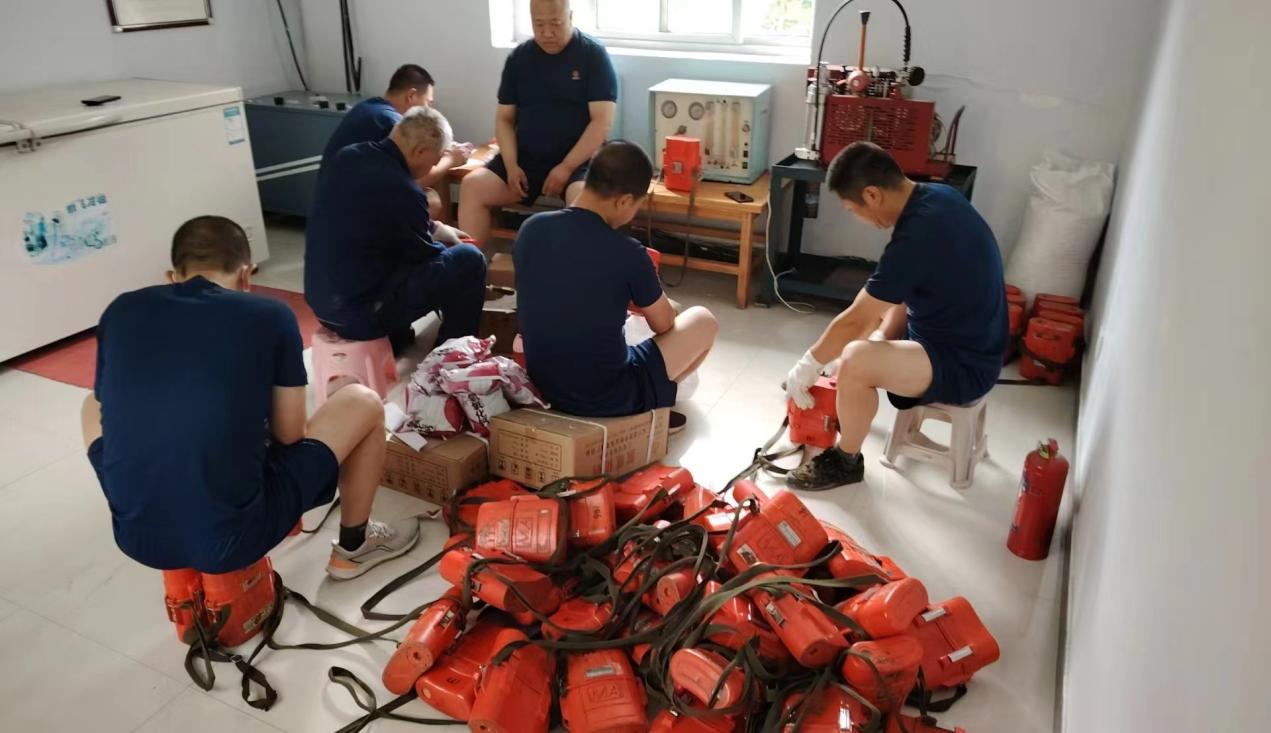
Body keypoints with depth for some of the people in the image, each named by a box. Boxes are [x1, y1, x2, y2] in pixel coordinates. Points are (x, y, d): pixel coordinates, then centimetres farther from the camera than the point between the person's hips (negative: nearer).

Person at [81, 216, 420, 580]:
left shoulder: (121, 311, 4)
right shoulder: (270, 316, -5)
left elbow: (110, 415, 17)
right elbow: (290, 437, 3)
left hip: (134, 537, 4)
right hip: (233, 538, -3)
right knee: (363, 403, 13)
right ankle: (354, 547, 33)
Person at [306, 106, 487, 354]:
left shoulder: (347, 156, 0)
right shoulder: (403, 190, -25)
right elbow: (424, 253, -5)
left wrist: (436, 229, 22)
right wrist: (438, 236, 16)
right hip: (360, 312, -8)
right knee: (470, 260, -2)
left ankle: (395, 339, 30)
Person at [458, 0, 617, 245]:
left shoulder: (593, 55, -4)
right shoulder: (519, 57, 8)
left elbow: (603, 121, -11)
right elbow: (505, 119, 10)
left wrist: (566, 167, -18)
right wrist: (511, 165, -7)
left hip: (578, 159, -4)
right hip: (525, 157, 4)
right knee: (472, 185, -17)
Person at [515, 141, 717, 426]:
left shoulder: (531, 228, -6)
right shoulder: (627, 254, -22)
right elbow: (664, 325, -2)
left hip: (543, 384, 6)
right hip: (607, 398, -5)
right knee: (703, 321, 13)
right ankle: (650, 410, 24)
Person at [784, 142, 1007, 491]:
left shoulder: (916, 237, -30)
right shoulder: (937, 195, -1)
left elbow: (855, 321, -21)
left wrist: (808, 365, -8)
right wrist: (883, 338, 4)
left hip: (964, 366, -10)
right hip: (968, 340, 10)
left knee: (855, 359, -29)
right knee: (871, 305, 24)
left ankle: (846, 461, -3)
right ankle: (849, 407, 37)